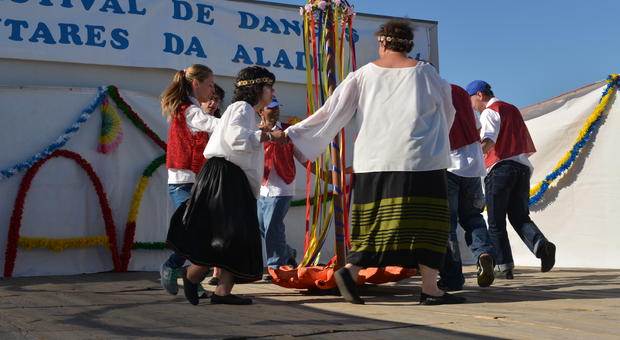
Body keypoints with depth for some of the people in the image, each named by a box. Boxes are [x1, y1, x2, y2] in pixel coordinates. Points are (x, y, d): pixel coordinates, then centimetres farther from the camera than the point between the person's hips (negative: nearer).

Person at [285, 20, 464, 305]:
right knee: (425, 219, 0)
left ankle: (350, 270, -8)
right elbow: (447, 110, 18)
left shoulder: (364, 74, 6)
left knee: (375, 218, 8)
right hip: (419, 158, -2)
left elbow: (333, 109, 4)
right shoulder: (424, 72, 5)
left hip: (374, 159, 3)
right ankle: (430, 288, -2)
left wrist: (294, 133, 11)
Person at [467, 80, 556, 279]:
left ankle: (504, 266, -3)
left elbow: (488, 141, -22)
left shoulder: (490, 112, -2)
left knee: (496, 222, 1)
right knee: (520, 217, 8)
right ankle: (541, 244, -18)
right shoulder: (513, 110, 23)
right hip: (523, 167, 7)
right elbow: (529, 146, 26)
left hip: (500, 168, -7)